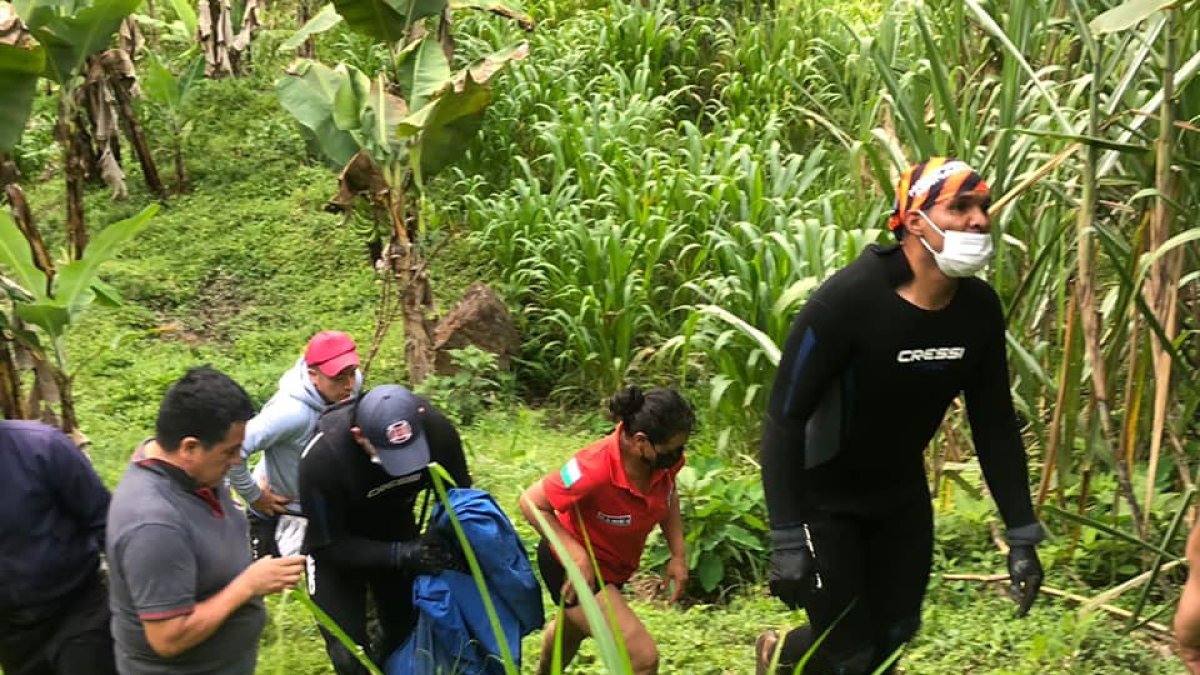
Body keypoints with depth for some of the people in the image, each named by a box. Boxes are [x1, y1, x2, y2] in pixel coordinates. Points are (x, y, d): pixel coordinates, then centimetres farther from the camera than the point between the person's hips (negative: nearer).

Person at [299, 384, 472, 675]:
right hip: (335, 546, -3)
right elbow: (328, 547, -26)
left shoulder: (436, 429, -28)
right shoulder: (322, 457, -38)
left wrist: (454, 542, -31)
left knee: (407, 632, 12)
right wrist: (400, 555, -38)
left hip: (396, 529, 3)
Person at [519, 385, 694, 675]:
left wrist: (678, 555, -7)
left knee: (573, 627, 36)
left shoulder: (664, 457, -21)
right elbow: (531, 502, -29)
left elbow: (668, 495, 2)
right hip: (574, 566, -8)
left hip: (613, 566, 8)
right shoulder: (595, 469, -40)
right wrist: (578, 557, -34)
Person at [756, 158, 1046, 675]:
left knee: (895, 632, 13)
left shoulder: (979, 308, -11)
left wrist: (1022, 535, -3)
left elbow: (995, 424, -1)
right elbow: (784, 419, -26)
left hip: (902, 493, 6)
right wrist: (787, 540, -29)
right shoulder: (848, 299, -30)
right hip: (824, 497, -6)